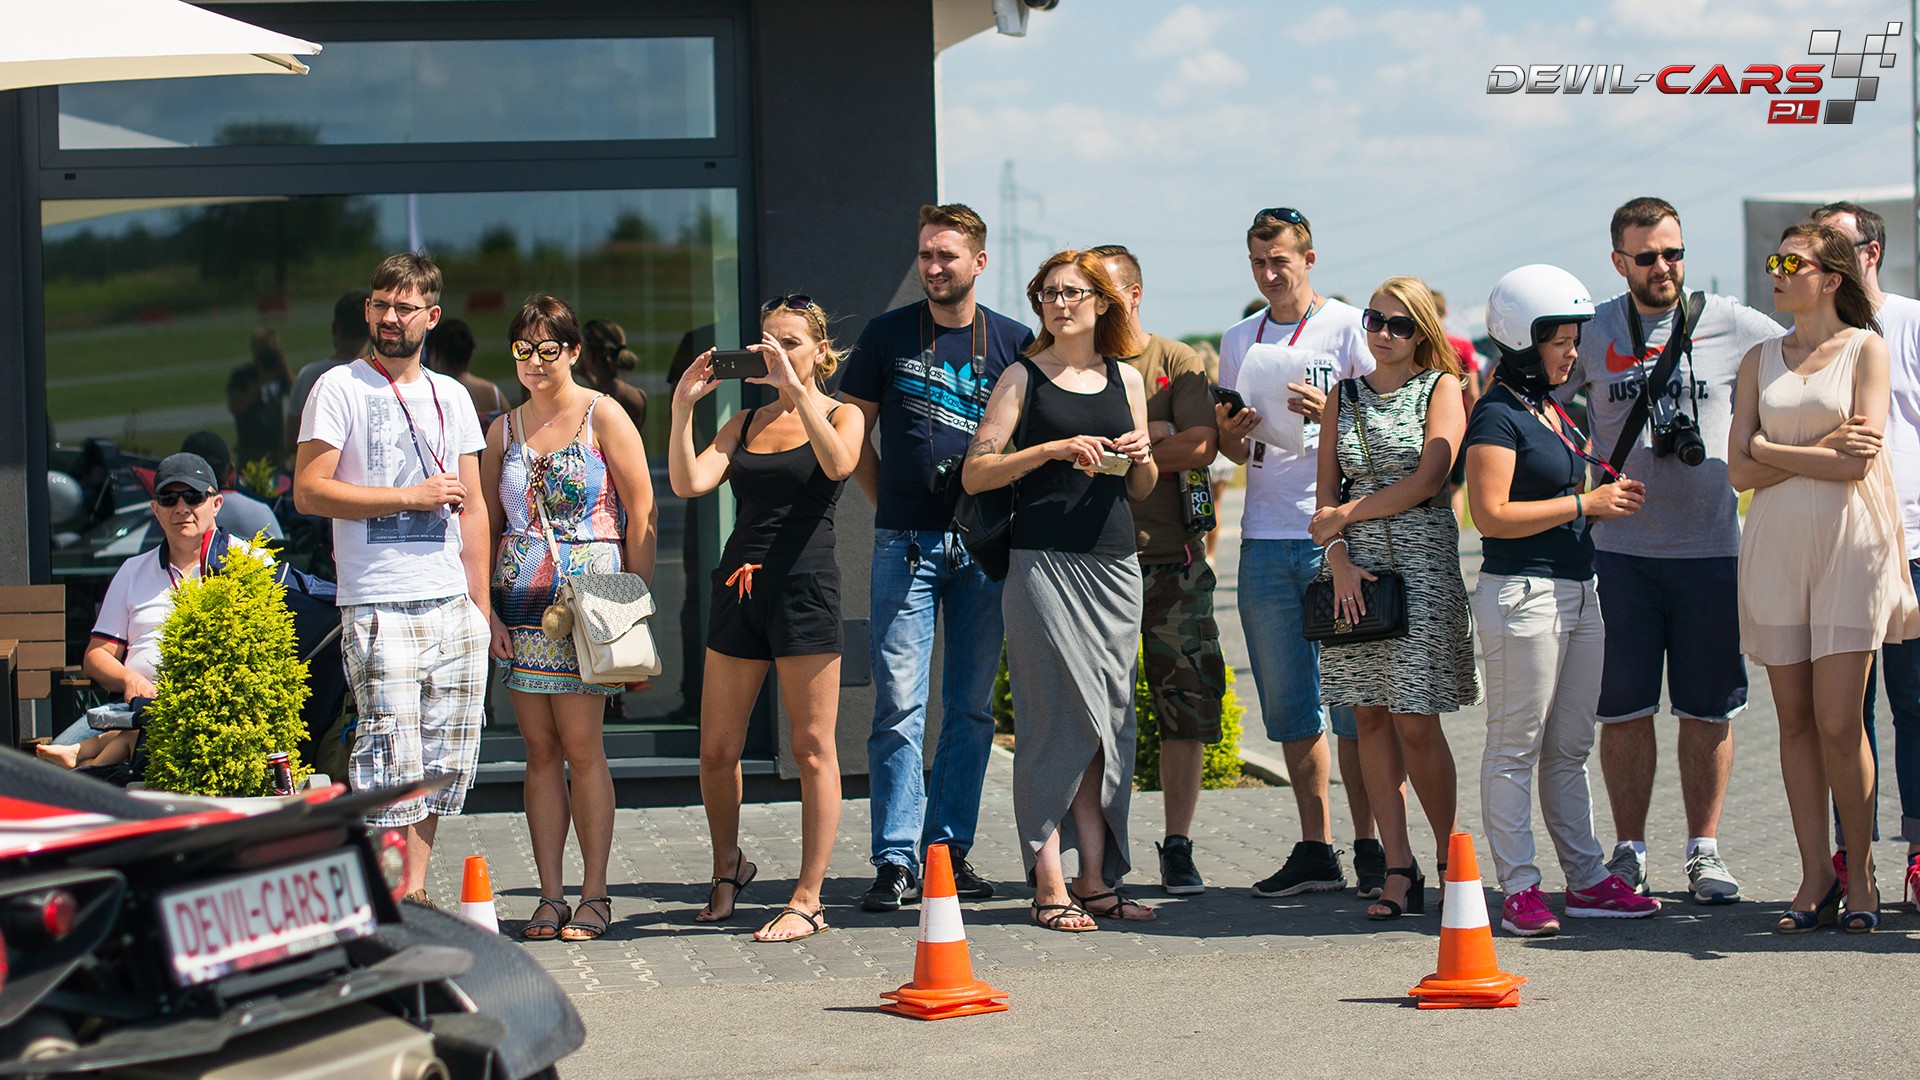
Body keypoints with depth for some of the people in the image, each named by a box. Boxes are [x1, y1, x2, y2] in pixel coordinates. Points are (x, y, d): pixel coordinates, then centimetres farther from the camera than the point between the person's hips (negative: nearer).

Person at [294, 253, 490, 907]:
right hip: (378, 608, -5)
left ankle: (415, 890, 12)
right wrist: (411, 496, -9)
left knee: (444, 762, 4)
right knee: (391, 759, -11)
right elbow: (309, 492, -7)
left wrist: (480, 607, 11)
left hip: (452, 607, 5)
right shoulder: (340, 389, 1)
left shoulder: (451, 397, 16)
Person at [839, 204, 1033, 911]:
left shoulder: (1013, 343, 5)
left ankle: (952, 848, 13)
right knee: (900, 702, -6)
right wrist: (889, 505, 5)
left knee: (971, 706, 5)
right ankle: (896, 860, -4)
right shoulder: (887, 335, 4)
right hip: (906, 543, -1)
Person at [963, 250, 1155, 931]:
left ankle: (1096, 880, 7)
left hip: (1114, 566, 4)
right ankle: (1050, 884, -6)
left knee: (1108, 722, 3)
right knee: (1059, 720, -8)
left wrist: (1142, 457, -1)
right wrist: (1053, 450, -15)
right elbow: (976, 474, -4)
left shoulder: (1126, 379, 15)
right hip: (1043, 563, -4)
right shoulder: (1024, 378, 3)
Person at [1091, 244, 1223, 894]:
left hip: (1171, 559, -1)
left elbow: (1201, 447, -8)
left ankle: (1178, 847, 8)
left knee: (1189, 706, -1)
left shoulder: (1177, 364, 6)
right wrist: (1149, 437, -12)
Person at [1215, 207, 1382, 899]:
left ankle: (1370, 846, 1)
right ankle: (1315, 850, 12)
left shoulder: (1347, 328, 1)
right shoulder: (1237, 341, 16)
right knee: (1289, 704, 6)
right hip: (1265, 539, 5)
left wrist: (1329, 412, -19)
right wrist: (1231, 434, -3)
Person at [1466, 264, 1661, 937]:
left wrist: (1613, 500, 9)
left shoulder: (1559, 412, 16)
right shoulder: (1498, 415, -10)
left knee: (1569, 747, 12)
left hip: (1577, 590, 9)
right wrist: (1586, 504, -15)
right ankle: (1520, 889, -1)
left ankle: (1587, 880, 16)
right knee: (1515, 748, -3)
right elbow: (1492, 514, -18)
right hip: (1522, 594, -9)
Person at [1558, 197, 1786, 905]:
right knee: (1624, 709, 2)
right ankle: (1628, 851, 13)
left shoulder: (1733, 327, 3)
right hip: (1621, 549, 0)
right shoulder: (1592, 333, 4)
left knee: (1708, 709, 4)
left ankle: (1704, 850, 15)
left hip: (1711, 548, 0)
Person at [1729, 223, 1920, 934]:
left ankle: (1860, 873, 7)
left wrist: (1774, 451, -4)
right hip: (1775, 547, 4)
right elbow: (1740, 470, 4)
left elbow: (1859, 462, -9)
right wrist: (1822, 450, -6)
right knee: (1795, 720, 2)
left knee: (1838, 722, -8)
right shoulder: (1760, 360, 13)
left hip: (1849, 544, -4)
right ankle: (1816, 876, 8)